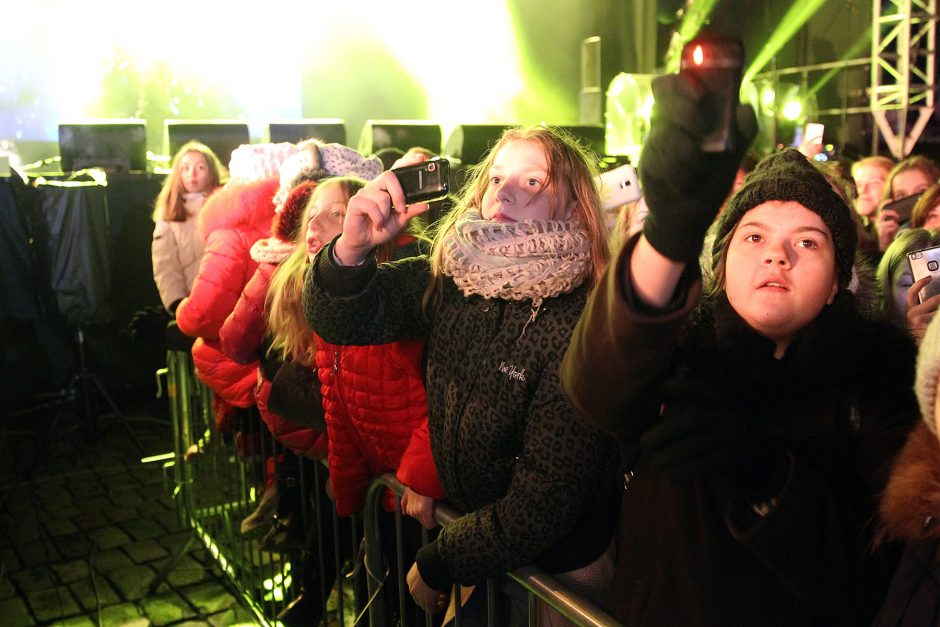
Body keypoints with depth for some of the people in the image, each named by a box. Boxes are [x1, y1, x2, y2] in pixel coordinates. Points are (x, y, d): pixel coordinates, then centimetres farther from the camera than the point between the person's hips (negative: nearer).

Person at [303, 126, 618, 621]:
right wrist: (352, 247, -35)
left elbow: (542, 505, -24)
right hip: (468, 523, 5)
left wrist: (437, 564, -13)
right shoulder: (449, 279, -11)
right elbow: (343, 318, -15)